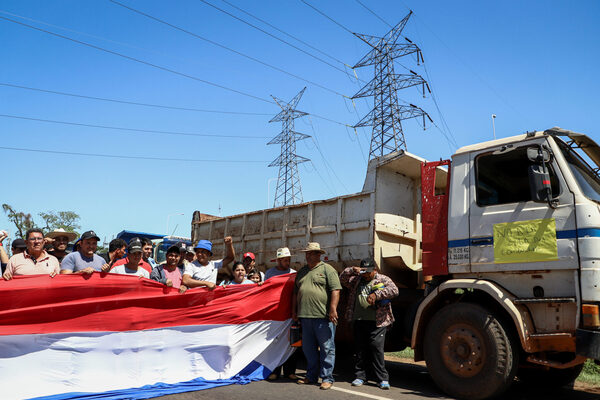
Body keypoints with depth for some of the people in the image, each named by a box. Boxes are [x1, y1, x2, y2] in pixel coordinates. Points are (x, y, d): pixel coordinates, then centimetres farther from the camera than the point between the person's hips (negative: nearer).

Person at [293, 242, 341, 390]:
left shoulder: (327, 269, -1)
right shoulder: (301, 272, 18)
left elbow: (335, 290, -9)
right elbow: (296, 293, 23)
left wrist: (333, 309, -16)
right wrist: (294, 311, 19)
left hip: (323, 316, -6)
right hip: (305, 316, 6)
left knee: (327, 348, 0)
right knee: (308, 348, 13)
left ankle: (327, 378, 9)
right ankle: (311, 376, 26)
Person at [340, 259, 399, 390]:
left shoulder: (383, 279, 5)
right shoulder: (356, 280, 17)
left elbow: (394, 290, -10)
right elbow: (342, 280, 11)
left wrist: (376, 295, -18)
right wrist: (352, 270, -5)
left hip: (377, 322, -4)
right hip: (359, 321, 4)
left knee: (376, 348, -6)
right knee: (359, 349, 9)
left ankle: (383, 379, 4)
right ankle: (360, 376, 20)